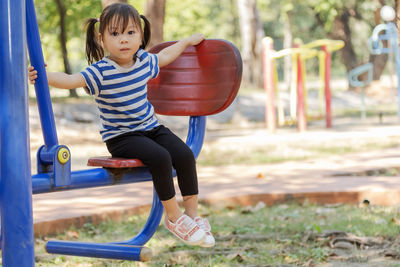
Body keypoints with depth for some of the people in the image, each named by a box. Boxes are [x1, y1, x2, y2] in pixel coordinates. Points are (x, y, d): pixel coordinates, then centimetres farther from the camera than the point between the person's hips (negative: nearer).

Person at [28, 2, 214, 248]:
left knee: (185, 155, -14)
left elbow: (164, 56, 26)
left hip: (151, 128, 6)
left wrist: (188, 41, 38)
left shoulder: (144, 61, 3)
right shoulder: (101, 72, -16)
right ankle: (174, 217, -13)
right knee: (160, 158, -29)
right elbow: (71, 80, -29)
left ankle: (192, 214, 0)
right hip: (120, 137, -6)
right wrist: (45, 76, -47)